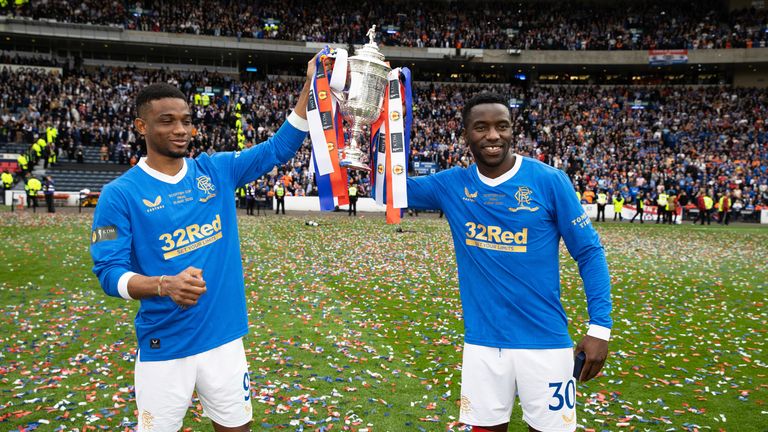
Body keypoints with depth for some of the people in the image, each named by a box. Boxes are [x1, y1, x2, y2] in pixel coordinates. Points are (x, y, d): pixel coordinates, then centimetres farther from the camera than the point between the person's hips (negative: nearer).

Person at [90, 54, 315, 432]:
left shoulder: (216, 170, 2)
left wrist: (311, 85, -8)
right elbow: (109, 271, -11)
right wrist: (165, 285, -31)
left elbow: (279, 147, 1)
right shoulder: (120, 194, -8)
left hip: (225, 337, 3)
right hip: (164, 347, -3)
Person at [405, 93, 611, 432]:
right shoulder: (452, 185, 0)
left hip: (544, 340, -2)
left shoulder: (549, 180, -8)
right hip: (482, 341, 2)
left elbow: (589, 252, -4)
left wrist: (600, 326, -9)